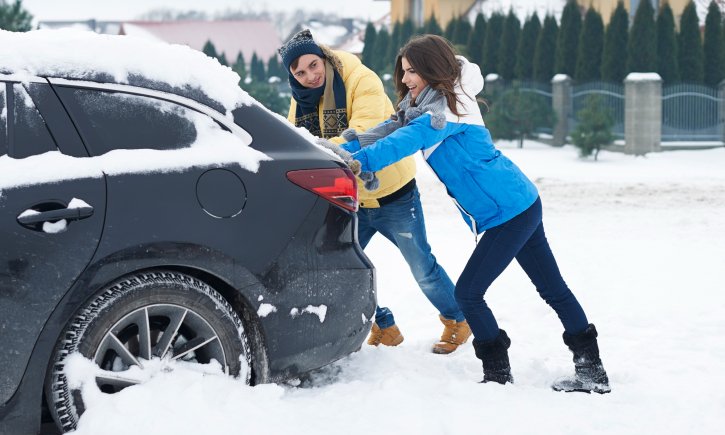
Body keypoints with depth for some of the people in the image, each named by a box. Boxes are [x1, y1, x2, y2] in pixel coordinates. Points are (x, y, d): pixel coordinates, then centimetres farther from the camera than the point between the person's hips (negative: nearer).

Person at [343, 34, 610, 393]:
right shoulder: (424, 106, 12)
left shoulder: (447, 107, -17)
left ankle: (498, 374, 6)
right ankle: (592, 372, 18)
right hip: (522, 204, 11)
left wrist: (360, 161, -39)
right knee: (553, 288, 12)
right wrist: (340, 152, -7)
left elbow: (408, 140, -31)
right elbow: (389, 131, 5)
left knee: (468, 293, -5)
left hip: (509, 212, -11)